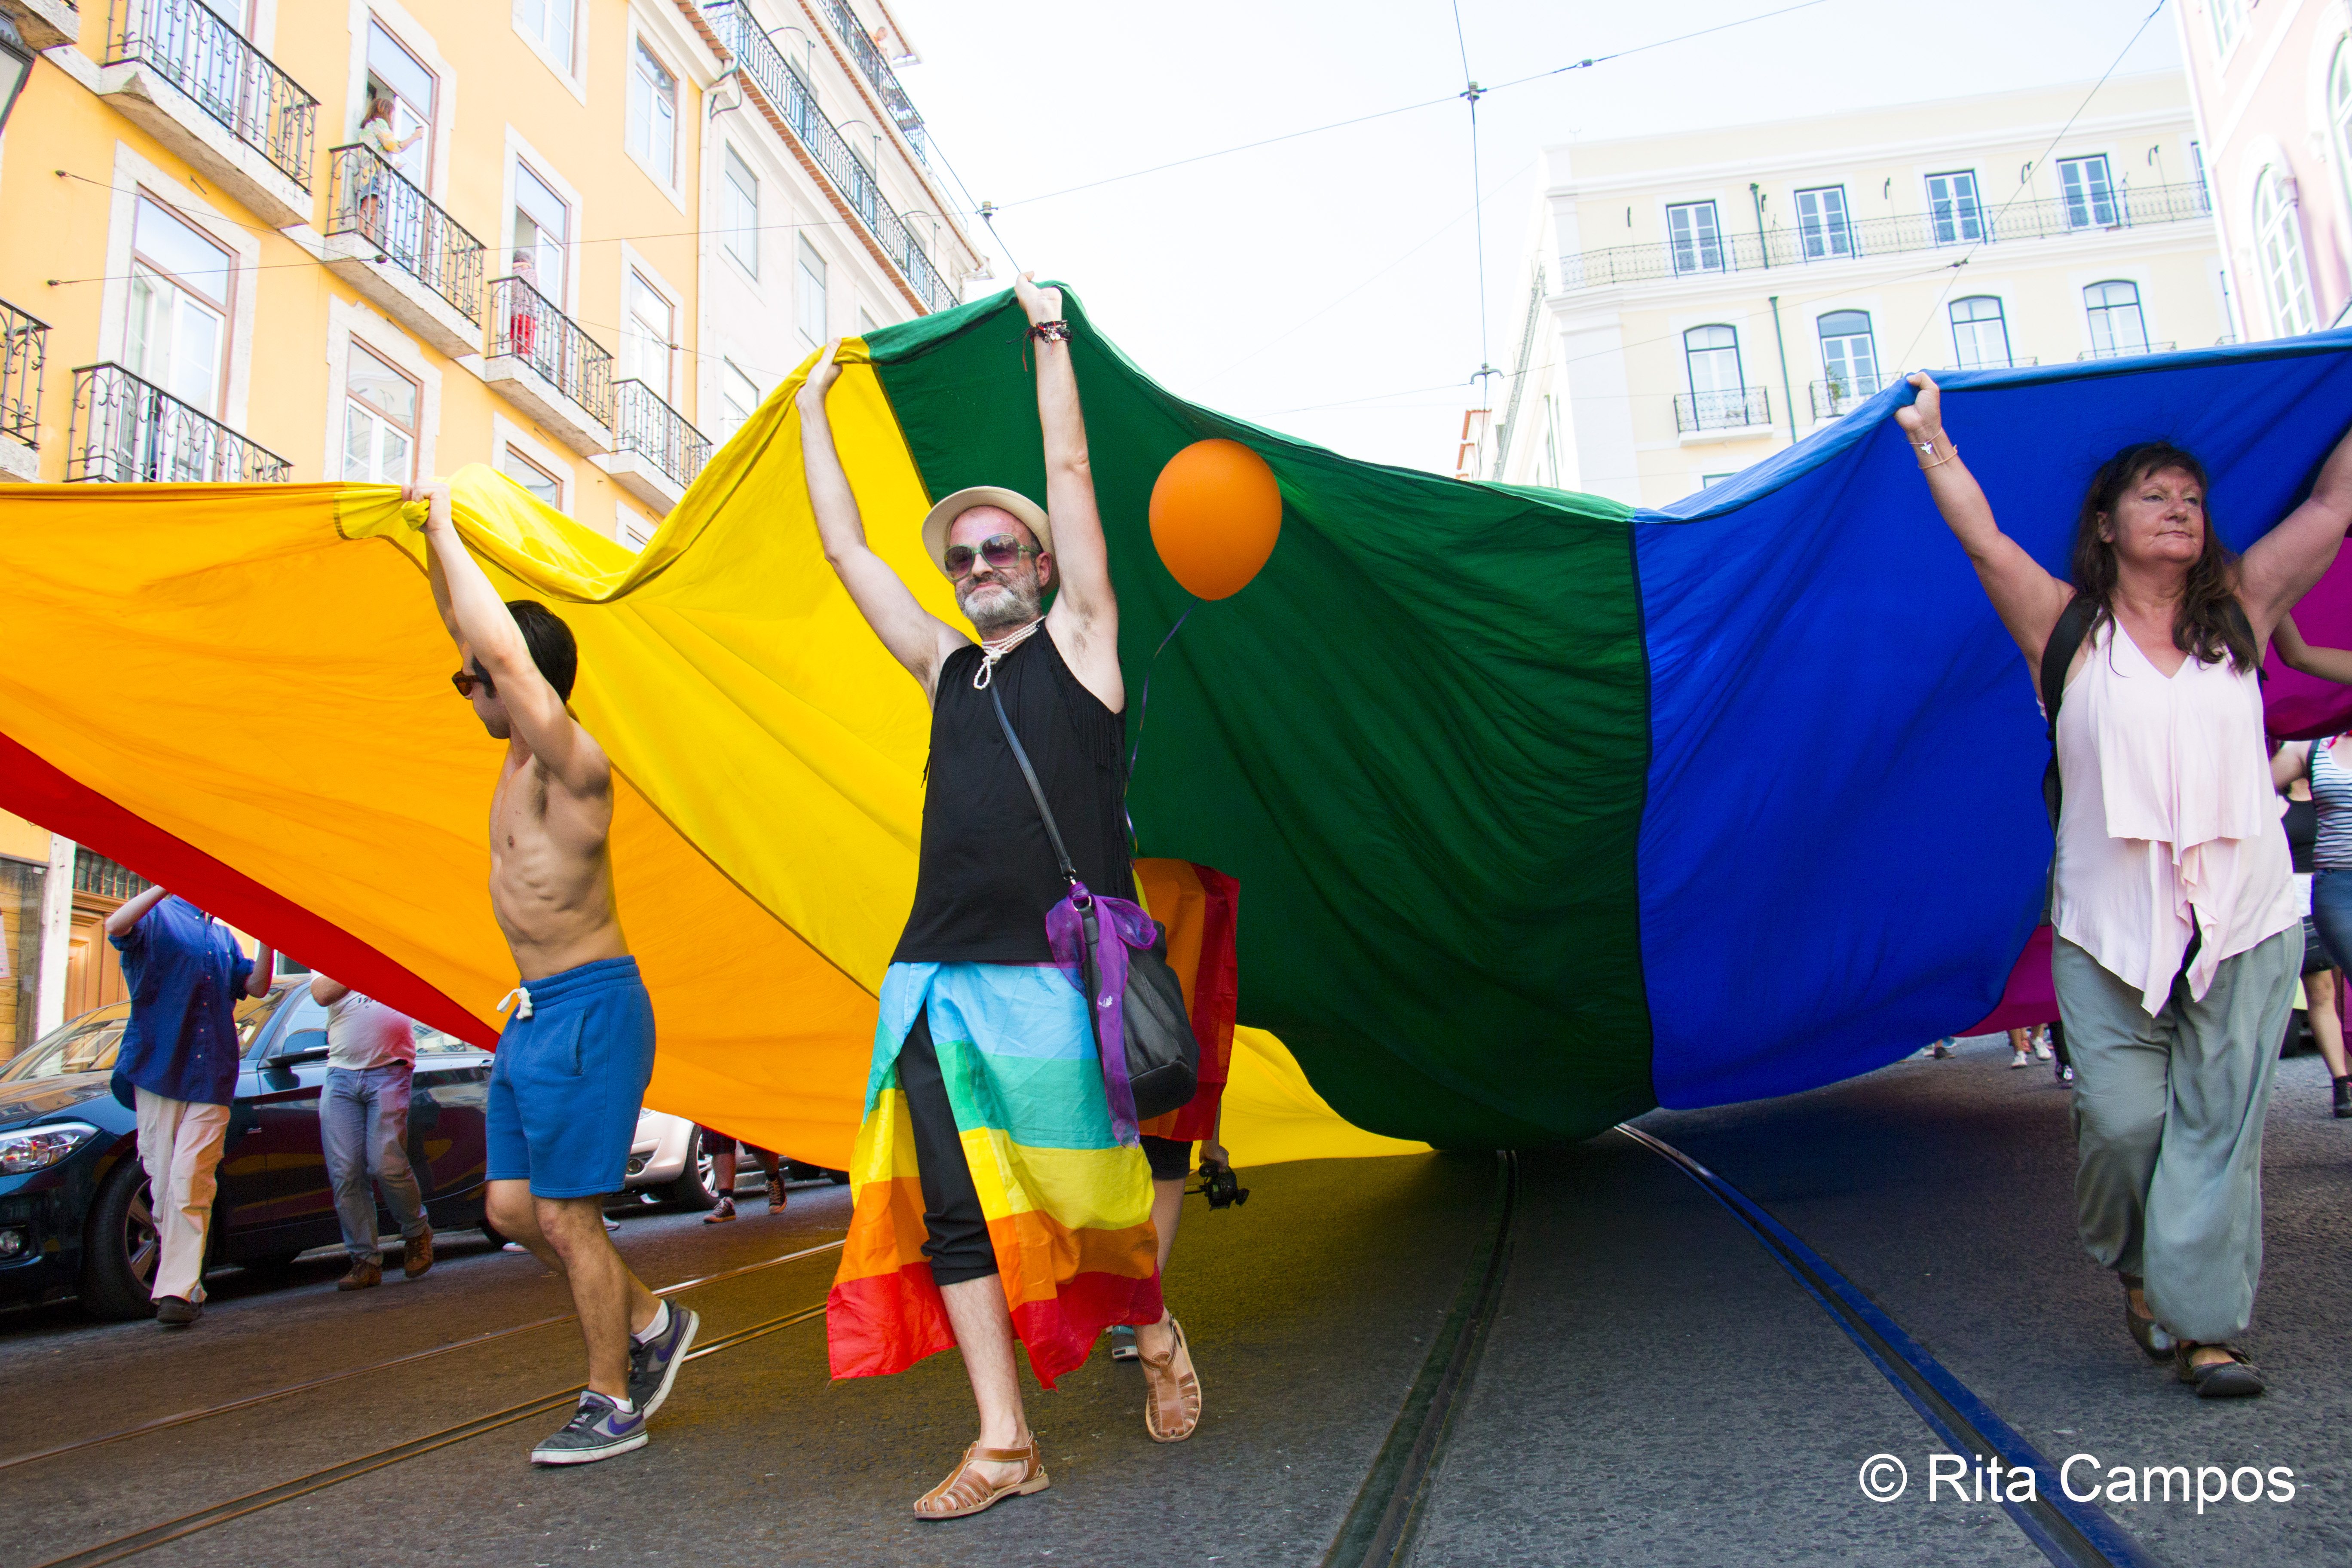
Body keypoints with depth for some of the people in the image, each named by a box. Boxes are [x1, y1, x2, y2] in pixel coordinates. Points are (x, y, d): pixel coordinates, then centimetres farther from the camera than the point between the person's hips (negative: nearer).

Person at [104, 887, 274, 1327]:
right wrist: (169, 883, -24)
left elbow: (256, 986, 14)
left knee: (190, 1181, -8)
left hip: (211, 1076, 2)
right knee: (163, 1182, 1)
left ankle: (177, 1290, -10)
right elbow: (116, 927, -15)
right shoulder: (157, 917, 7)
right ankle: (187, 1286, 12)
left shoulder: (223, 936, 21)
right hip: (158, 1070, -2)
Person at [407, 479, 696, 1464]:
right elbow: (471, 632, 20)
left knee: (567, 1217, -1)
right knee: (514, 1207, 12)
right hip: (534, 1011, 9)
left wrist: (446, 527, -21)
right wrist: (432, 543, 15)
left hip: (589, 1010, -9)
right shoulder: (522, 753, 10)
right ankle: (650, 1323, 28)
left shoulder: (571, 761, -16)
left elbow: (504, 648, -30)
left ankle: (612, 1406, 14)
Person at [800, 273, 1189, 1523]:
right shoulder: (946, 669, 17)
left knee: (1097, 1196, 4)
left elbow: (1070, 474, 3)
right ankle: (1004, 1444, 14)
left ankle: (1155, 1331, 34)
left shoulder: (1076, 641, 6)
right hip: (937, 980, 5)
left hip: (1057, 976, -5)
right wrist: (813, 413, 26)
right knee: (955, 1215, 3)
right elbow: (846, 548, 22)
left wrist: (1049, 338, 7)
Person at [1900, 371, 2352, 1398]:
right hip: (2109, 923, -2)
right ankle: (2135, 1264, 24)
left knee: (2219, 1121, 0)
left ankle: (2205, 1324, 8)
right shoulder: (2070, 630, 5)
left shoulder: (2239, 615, 11)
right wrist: (1930, 438, -3)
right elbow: (1984, 541, -3)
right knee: (2123, 1115, -4)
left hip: (2244, 919, 2)